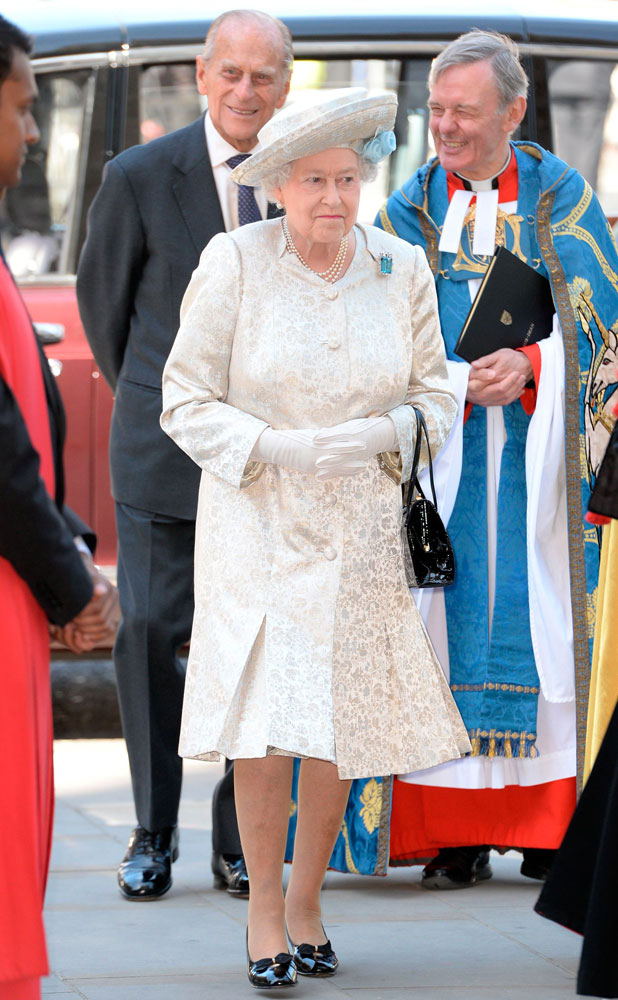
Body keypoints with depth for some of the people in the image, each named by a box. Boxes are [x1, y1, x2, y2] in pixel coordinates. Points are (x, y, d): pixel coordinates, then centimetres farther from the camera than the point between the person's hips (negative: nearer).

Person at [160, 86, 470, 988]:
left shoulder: (401, 270, 1)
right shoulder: (234, 263, -7)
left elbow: (436, 397, 7)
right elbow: (186, 400, -5)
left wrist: (376, 436, -13)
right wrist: (276, 449, -18)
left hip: (362, 530, 3)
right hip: (258, 520, -3)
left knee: (344, 720, 3)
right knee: (268, 719, -10)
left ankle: (306, 900, 20)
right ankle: (263, 908, 5)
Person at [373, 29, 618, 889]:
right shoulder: (412, 210, 9)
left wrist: (528, 366, -20)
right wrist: (465, 382, -16)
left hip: (537, 457, -1)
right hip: (442, 457, 1)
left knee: (540, 614, -4)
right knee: (450, 616, -5)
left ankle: (548, 825, 0)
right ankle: (454, 833, -5)